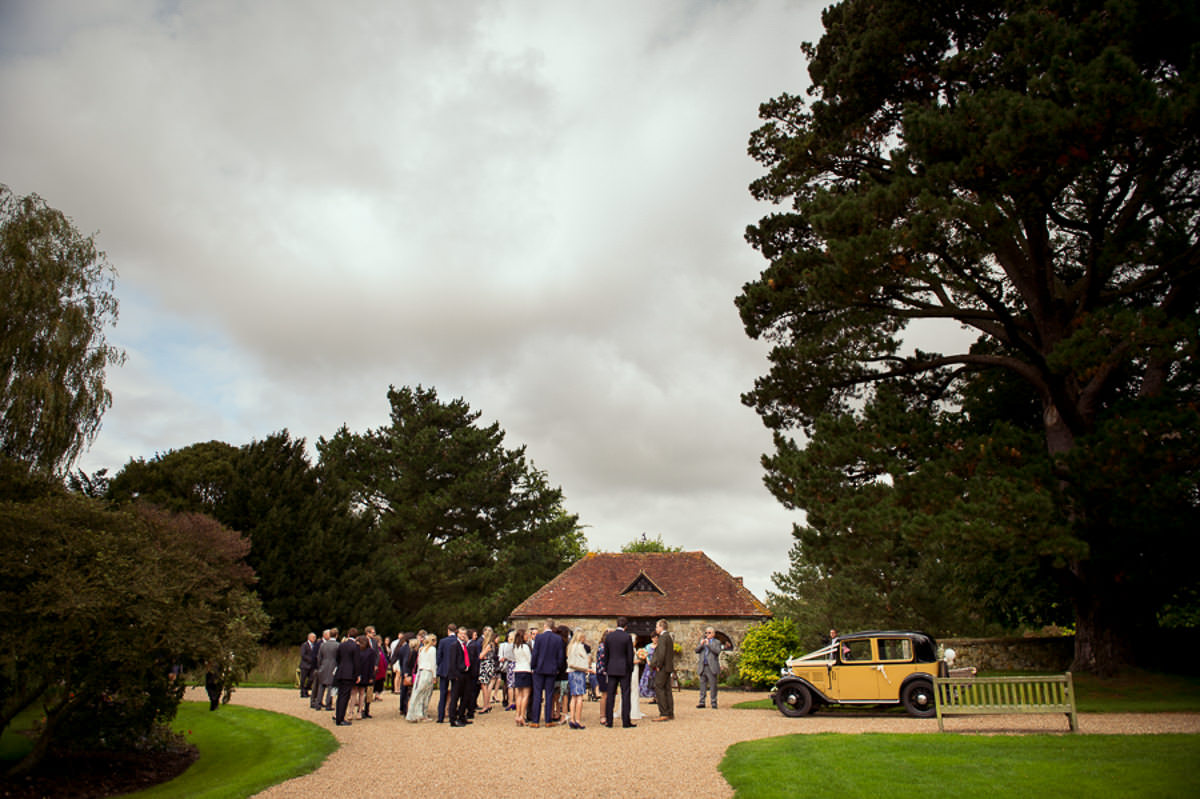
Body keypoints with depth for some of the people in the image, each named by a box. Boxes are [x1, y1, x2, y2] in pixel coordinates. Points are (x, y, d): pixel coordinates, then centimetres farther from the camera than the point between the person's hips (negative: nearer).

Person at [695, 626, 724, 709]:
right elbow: (696, 650, 8)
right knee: (702, 685, 4)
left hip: (712, 667, -4)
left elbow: (718, 651, -11)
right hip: (702, 667, 4)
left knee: (713, 685, -3)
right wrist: (701, 644, -9)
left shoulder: (717, 642, 7)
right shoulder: (702, 641, 19)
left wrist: (708, 644, -15)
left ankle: (714, 703, 3)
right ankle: (702, 702, 8)